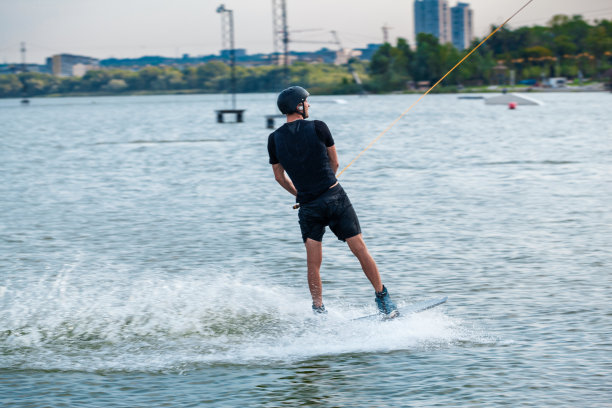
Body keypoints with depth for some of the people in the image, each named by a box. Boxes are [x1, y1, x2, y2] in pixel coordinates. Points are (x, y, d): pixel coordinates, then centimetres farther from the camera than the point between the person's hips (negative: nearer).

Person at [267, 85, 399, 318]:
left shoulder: (274, 139, 3)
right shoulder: (318, 127, -4)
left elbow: (279, 177, 14)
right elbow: (334, 163, 8)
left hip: (308, 207, 3)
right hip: (335, 196, -3)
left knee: (313, 262, 4)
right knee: (360, 249, 2)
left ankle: (318, 312, 3)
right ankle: (383, 299, 8)